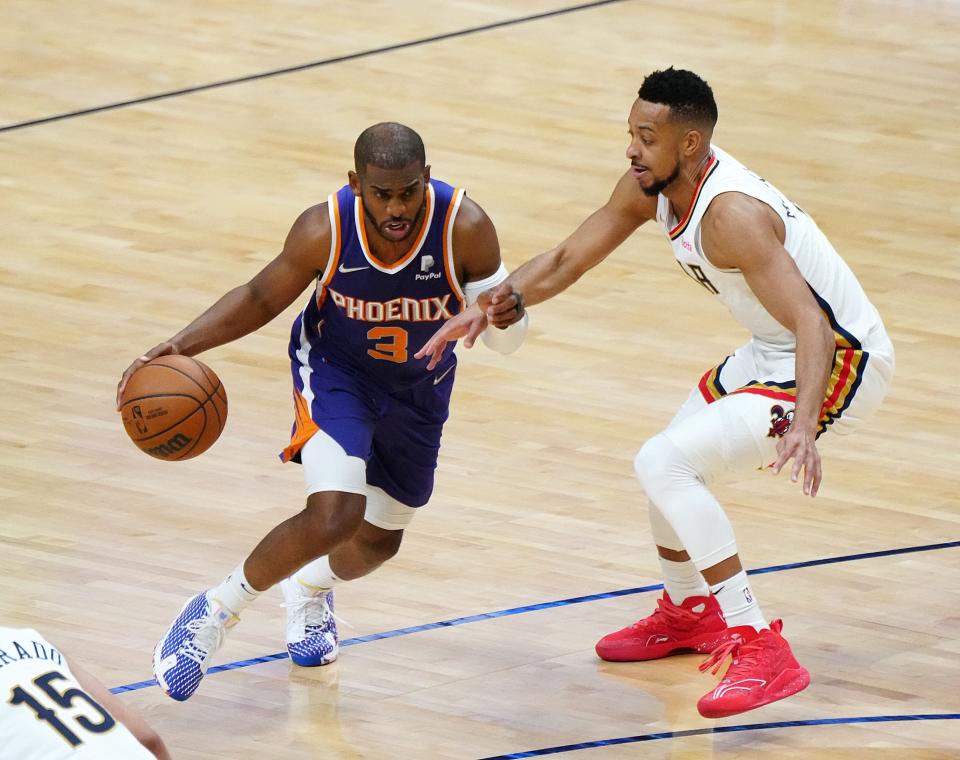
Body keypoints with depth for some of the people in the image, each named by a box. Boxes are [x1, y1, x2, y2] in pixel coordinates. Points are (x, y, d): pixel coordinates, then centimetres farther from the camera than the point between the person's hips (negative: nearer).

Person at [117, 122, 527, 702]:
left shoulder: (466, 228, -32)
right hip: (335, 370, -3)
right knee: (334, 517, -26)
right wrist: (181, 345, -25)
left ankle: (311, 588, 55)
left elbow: (506, 342, -21)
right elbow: (261, 299, -12)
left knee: (380, 541, 19)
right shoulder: (324, 230, -30)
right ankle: (217, 611, -3)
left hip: (421, 387, 3)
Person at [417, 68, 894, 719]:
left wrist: (803, 426, -50)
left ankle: (762, 651, -22)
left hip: (836, 365, -10)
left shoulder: (729, 214, -30)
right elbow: (567, 261, 8)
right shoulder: (651, 186, -3)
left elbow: (812, 324, -36)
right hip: (775, 352, 10)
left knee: (664, 464, -21)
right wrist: (497, 302, -9)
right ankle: (688, 614, 49)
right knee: (673, 463, 24)